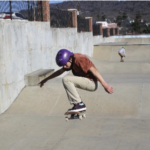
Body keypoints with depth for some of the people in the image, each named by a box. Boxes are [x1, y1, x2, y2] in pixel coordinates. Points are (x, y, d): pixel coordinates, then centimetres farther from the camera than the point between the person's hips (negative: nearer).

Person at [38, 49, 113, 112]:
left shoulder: (79, 59, -18)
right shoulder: (71, 60, 10)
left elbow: (94, 71, -22)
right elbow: (59, 72, 24)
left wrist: (105, 85, -24)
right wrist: (46, 79, 30)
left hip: (91, 83, -10)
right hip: (86, 82, 10)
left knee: (66, 79, -17)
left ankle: (79, 104, -14)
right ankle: (79, 105, 14)